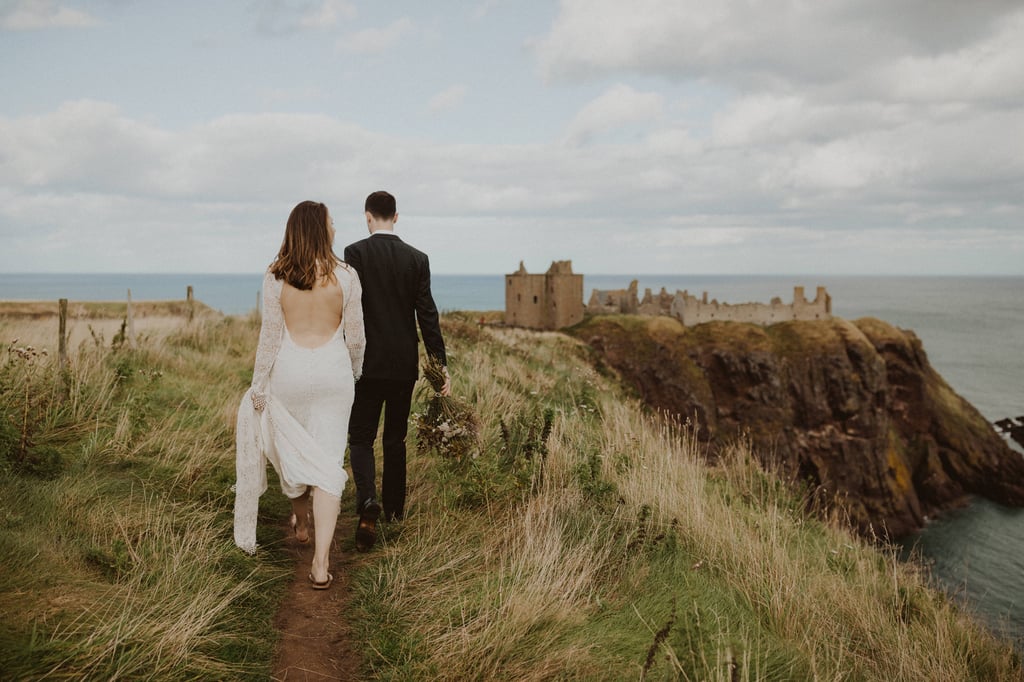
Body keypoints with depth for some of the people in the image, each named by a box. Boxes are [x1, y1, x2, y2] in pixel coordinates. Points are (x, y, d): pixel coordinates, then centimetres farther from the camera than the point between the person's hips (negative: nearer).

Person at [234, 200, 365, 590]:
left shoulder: (276, 278, -5)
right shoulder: (345, 277, -6)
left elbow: (270, 335, -3)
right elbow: (356, 336, 0)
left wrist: (259, 385, 6)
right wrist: (355, 373, 18)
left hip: (289, 371, 1)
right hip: (333, 372, -1)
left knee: (292, 451, 23)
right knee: (327, 463, 0)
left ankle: (301, 524, 45)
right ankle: (320, 564, -5)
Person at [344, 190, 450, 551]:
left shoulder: (355, 253, -8)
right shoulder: (417, 258, 1)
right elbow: (427, 314, -2)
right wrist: (440, 363, 2)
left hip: (367, 362, -3)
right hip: (405, 363, 3)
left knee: (361, 437, 4)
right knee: (395, 439, 16)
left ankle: (368, 501, -19)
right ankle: (394, 509, 26)